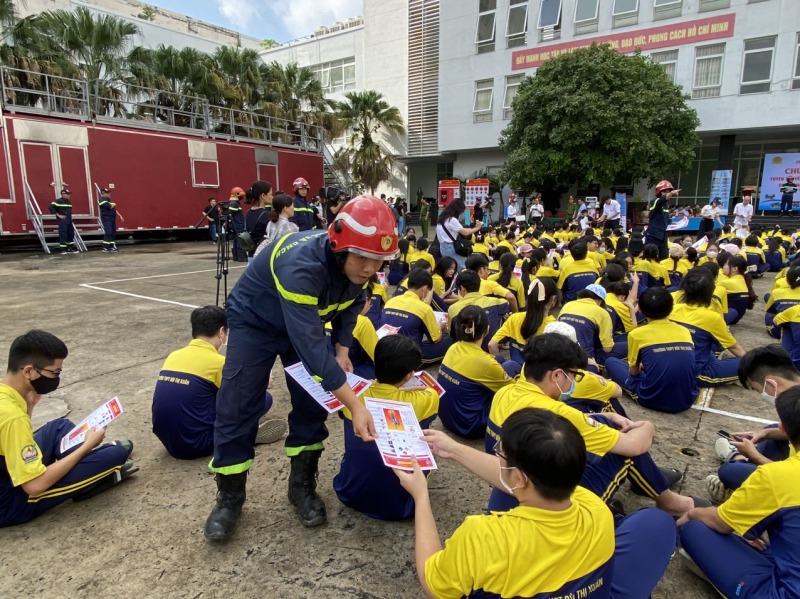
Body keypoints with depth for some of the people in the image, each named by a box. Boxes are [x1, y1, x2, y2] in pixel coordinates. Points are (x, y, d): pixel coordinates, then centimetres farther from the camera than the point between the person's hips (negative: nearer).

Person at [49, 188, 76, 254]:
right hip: (62, 221, -8)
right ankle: (63, 249, -6)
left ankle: (71, 248, 20)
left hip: (69, 221, 8)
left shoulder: (69, 202, 15)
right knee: (63, 235, -9)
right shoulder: (58, 201, -9)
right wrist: (58, 215, -16)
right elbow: (51, 207, -18)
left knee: (71, 234, 11)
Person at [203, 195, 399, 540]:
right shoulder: (302, 266, -43)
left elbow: (351, 304, 2)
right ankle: (229, 497, 15)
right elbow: (311, 344, -47)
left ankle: (302, 486, 19)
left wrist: (342, 350, -11)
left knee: (312, 403, 1)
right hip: (254, 321, -5)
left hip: (306, 322, 6)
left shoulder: (359, 263, -20)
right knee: (237, 409, -6)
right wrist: (355, 406, -48)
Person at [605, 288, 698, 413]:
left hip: (653, 399, -4)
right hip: (687, 400, 5)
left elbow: (633, 372, 5)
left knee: (610, 362, 14)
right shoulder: (685, 331, 7)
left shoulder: (636, 334, -5)